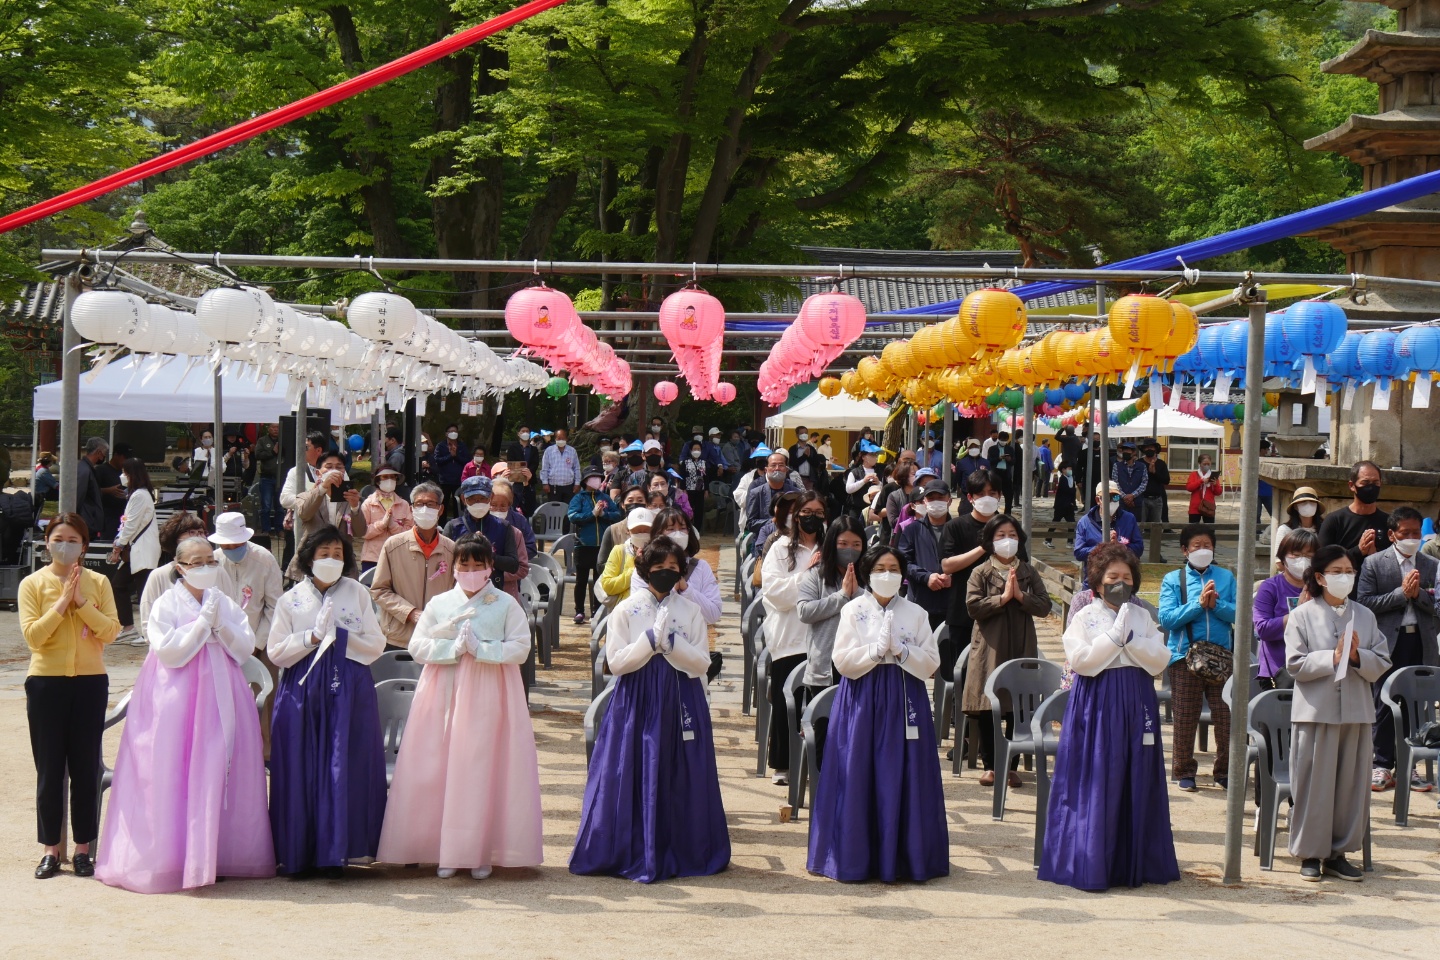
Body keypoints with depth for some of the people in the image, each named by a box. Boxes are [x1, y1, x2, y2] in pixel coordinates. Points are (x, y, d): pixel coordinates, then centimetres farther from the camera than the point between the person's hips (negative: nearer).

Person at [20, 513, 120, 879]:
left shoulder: (98, 583, 5)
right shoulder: (33, 584, 2)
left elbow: (111, 631, -6)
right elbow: (32, 636, -9)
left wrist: (81, 602, -14)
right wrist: (63, 602, -14)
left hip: (90, 683, 1)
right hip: (46, 683, -1)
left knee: (85, 767, 3)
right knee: (49, 769, 3)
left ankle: (83, 848, 11)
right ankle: (51, 849, 10)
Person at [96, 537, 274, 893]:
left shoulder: (226, 604, 12)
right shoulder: (166, 605, -2)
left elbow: (246, 648, 6)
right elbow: (168, 651, -12)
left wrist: (220, 625, -8)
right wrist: (202, 623, -11)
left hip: (221, 697, 4)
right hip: (177, 699, -4)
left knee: (219, 776, 3)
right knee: (174, 779, -6)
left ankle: (220, 853, 10)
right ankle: (171, 858, -2)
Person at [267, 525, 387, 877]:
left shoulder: (357, 594, 7)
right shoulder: (291, 600, 7)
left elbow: (376, 645, 4)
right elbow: (275, 651, 2)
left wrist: (341, 636, -9)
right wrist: (312, 637, -10)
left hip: (349, 692, 0)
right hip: (302, 692, 0)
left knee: (342, 770, -3)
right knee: (301, 772, -2)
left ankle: (334, 852, 3)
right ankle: (298, 853, 4)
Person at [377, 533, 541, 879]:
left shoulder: (506, 604, 4)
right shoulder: (438, 603, 10)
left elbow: (520, 648, -4)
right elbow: (417, 646, 4)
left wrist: (481, 649, -15)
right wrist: (453, 649, -11)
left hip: (489, 698, -2)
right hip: (444, 695, 2)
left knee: (483, 771, -4)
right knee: (440, 770, -2)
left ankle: (481, 852, 2)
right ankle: (446, 851, 6)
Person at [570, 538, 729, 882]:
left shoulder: (691, 611, 6)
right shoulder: (626, 610, 2)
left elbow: (702, 663, 0)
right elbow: (616, 663, -4)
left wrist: (671, 641, -14)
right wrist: (651, 639, -14)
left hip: (680, 702, 1)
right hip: (637, 702, -1)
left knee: (679, 780, 3)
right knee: (635, 779, -3)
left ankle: (680, 854, 12)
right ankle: (634, 854, 5)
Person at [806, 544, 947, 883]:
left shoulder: (915, 614, 8)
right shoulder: (853, 611, 4)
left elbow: (931, 663, 2)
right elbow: (843, 661, -4)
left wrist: (901, 650, -12)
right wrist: (877, 648, -15)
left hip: (904, 702, 1)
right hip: (862, 700, -1)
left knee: (902, 780, 0)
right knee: (858, 779, -2)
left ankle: (901, 858, 8)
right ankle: (855, 858, 5)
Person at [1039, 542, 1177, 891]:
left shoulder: (1143, 617, 12)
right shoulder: (1084, 618, 1)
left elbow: (1160, 660, 1)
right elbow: (1081, 661, -13)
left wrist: (1132, 638, -12)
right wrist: (1115, 635, -14)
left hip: (1137, 706, 4)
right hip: (1097, 707, -4)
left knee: (1136, 785, 5)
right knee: (1095, 786, -4)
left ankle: (1133, 863, 12)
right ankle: (1088, 866, 0)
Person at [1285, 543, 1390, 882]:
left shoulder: (1365, 616, 9)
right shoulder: (1303, 616, 0)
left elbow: (1382, 663, 5)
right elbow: (1296, 664, -8)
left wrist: (1357, 656, -13)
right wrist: (1333, 657, -16)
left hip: (1356, 711, 4)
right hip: (1316, 711, -3)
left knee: (1351, 784, 6)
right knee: (1314, 784, 0)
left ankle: (1337, 853, 16)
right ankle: (1310, 854, 9)